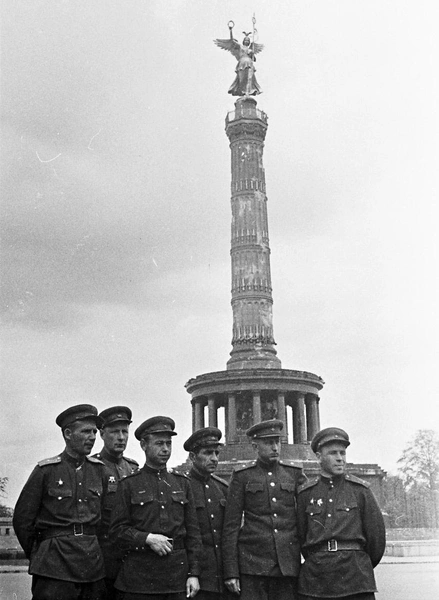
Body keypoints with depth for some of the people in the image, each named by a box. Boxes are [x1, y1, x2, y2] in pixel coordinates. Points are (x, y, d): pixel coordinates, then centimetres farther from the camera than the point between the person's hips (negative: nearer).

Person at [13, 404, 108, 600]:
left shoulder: (99, 469, 8)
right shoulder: (46, 470, -4)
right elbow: (22, 519, 1)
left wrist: (91, 549, 14)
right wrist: (38, 556, 8)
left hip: (93, 566, 4)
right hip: (54, 570, -4)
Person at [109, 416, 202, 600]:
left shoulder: (182, 483, 10)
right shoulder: (128, 484, 1)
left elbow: (192, 531, 9)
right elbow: (117, 530, -2)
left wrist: (193, 573, 3)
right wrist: (147, 538, -17)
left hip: (177, 574, 3)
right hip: (139, 576, -3)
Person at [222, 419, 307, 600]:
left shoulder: (294, 473, 8)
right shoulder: (242, 476, 2)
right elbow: (231, 526, 1)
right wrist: (231, 572, -4)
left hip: (288, 563, 2)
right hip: (252, 563, -2)